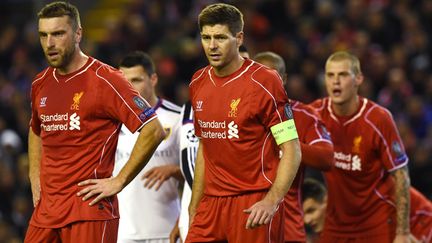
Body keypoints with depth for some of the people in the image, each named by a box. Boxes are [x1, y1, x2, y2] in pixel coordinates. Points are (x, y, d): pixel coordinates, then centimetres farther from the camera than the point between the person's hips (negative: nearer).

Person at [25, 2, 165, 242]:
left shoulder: (105, 80, -8)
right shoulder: (41, 84, 13)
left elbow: (153, 131, -12)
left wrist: (118, 182, -12)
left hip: (89, 209, -7)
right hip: (46, 209, 7)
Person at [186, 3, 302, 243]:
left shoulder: (264, 82, -9)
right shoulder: (198, 84, 10)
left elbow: (292, 151, -11)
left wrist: (271, 201, -23)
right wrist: (194, 209, 18)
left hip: (254, 205, -6)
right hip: (212, 203, 6)